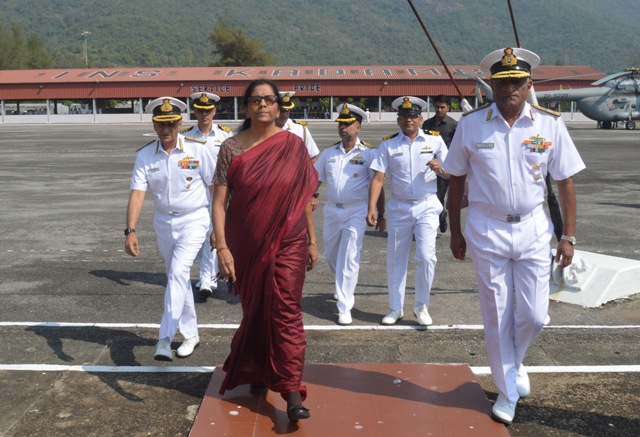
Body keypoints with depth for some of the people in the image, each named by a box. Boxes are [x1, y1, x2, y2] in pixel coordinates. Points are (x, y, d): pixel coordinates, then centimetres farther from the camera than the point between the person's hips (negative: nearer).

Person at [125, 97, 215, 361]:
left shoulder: (197, 150, -11)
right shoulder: (145, 155, -4)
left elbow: (215, 188, -5)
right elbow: (137, 193, -11)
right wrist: (130, 231, -22)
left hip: (194, 220, -4)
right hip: (164, 222, 4)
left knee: (178, 273, -20)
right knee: (176, 277, 14)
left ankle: (165, 338, -17)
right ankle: (191, 334, 30)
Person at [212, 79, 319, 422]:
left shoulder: (293, 145, -2)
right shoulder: (231, 148, -3)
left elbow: (304, 197, 5)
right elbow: (219, 201, -6)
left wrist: (312, 240, 7)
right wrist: (221, 246, -14)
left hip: (288, 243, -1)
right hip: (246, 246, 1)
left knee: (285, 311, -7)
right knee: (254, 311, 15)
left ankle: (293, 392, -4)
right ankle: (257, 371, 38)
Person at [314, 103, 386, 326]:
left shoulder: (368, 153, -4)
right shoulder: (329, 152, 8)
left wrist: (380, 215, -6)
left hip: (356, 211, -5)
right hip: (332, 209, 5)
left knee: (349, 259, -10)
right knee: (331, 255, 17)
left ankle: (344, 308, -4)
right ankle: (343, 287, 46)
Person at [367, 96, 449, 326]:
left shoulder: (434, 140, 1)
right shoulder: (389, 144, 1)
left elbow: (450, 174, 5)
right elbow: (378, 178, -5)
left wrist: (440, 168, -18)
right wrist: (372, 208, -15)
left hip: (426, 206, -1)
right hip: (399, 207, 1)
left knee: (426, 257, -8)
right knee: (396, 260, 8)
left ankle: (421, 306, 12)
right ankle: (396, 308, 23)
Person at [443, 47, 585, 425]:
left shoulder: (550, 124, -3)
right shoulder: (471, 125, -3)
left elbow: (565, 182, 1)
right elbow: (457, 180, 5)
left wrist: (569, 236, -2)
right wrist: (455, 232, 6)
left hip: (533, 228, 1)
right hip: (487, 230, 0)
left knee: (534, 315, 2)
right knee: (497, 316, 7)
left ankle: (515, 362, 36)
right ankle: (507, 393, 25)